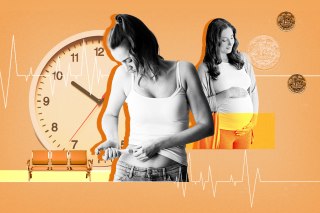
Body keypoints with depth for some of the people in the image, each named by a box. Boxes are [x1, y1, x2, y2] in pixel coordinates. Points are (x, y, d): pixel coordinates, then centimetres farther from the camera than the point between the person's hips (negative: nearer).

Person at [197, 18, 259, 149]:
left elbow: (253, 90, 11)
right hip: (222, 127, -4)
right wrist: (228, 94, -17)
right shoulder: (205, 69, -5)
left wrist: (254, 118, 3)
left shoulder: (242, 59, 8)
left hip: (245, 128, 4)